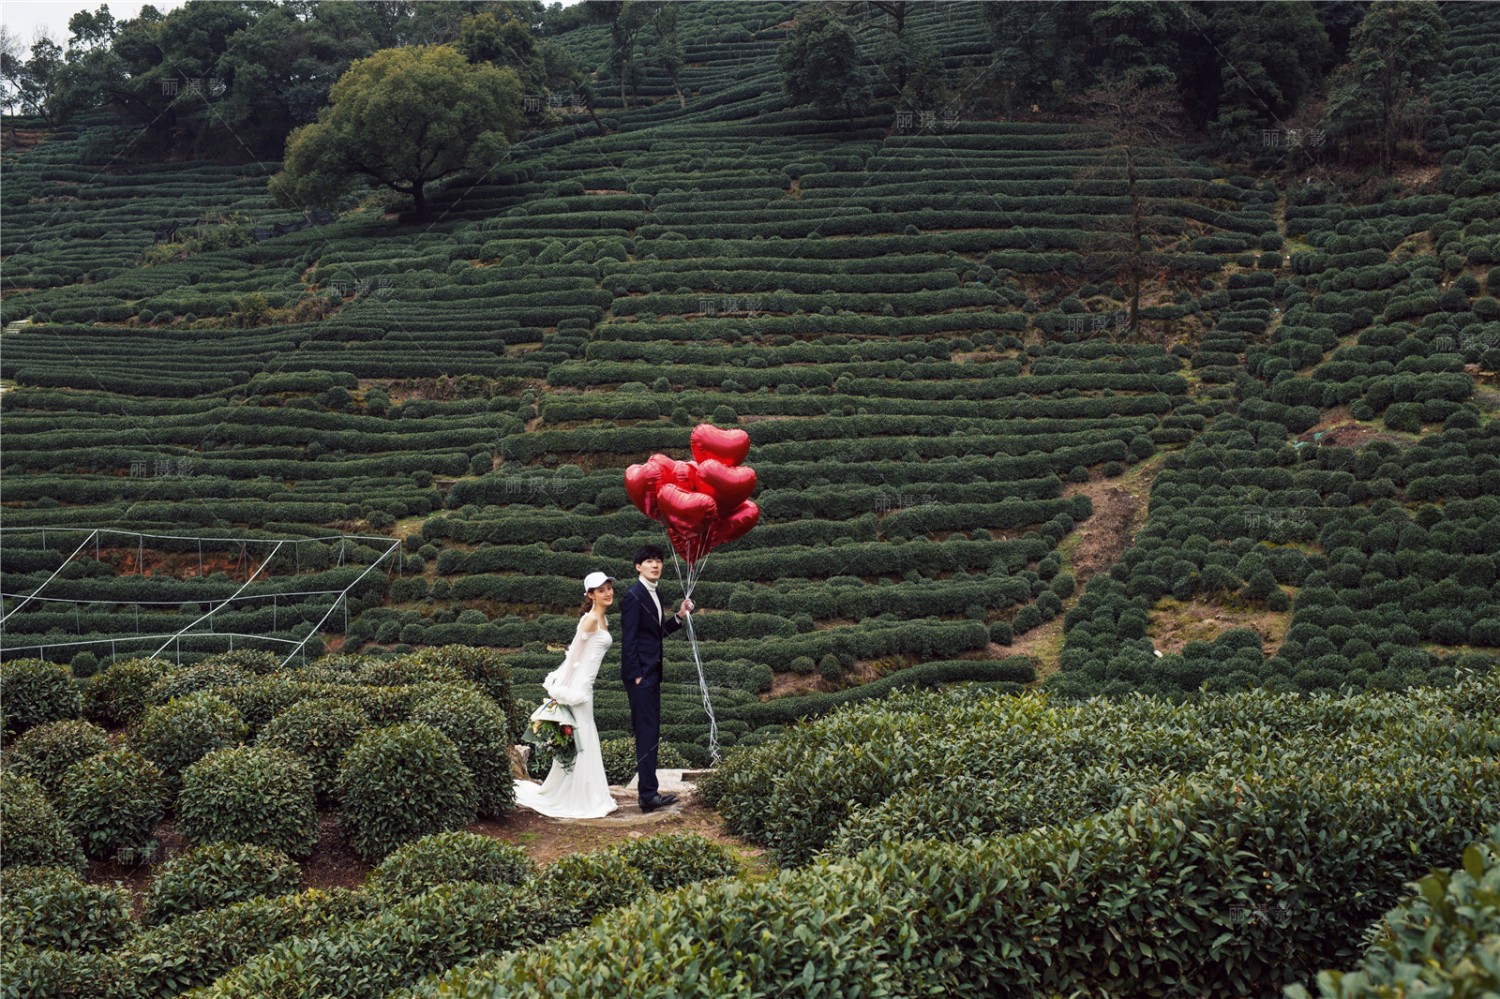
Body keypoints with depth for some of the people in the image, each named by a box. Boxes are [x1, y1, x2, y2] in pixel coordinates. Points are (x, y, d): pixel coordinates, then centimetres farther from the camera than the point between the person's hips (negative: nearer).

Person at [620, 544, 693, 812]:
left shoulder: (655, 595, 14)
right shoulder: (634, 596, -13)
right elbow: (629, 638, -16)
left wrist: (679, 616, 5)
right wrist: (636, 674, -17)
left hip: (652, 673, 9)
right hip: (640, 673, -9)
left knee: (650, 732, 12)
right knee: (647, 732, -9)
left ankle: (648, 788, 18)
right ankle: (648, 794, -8)